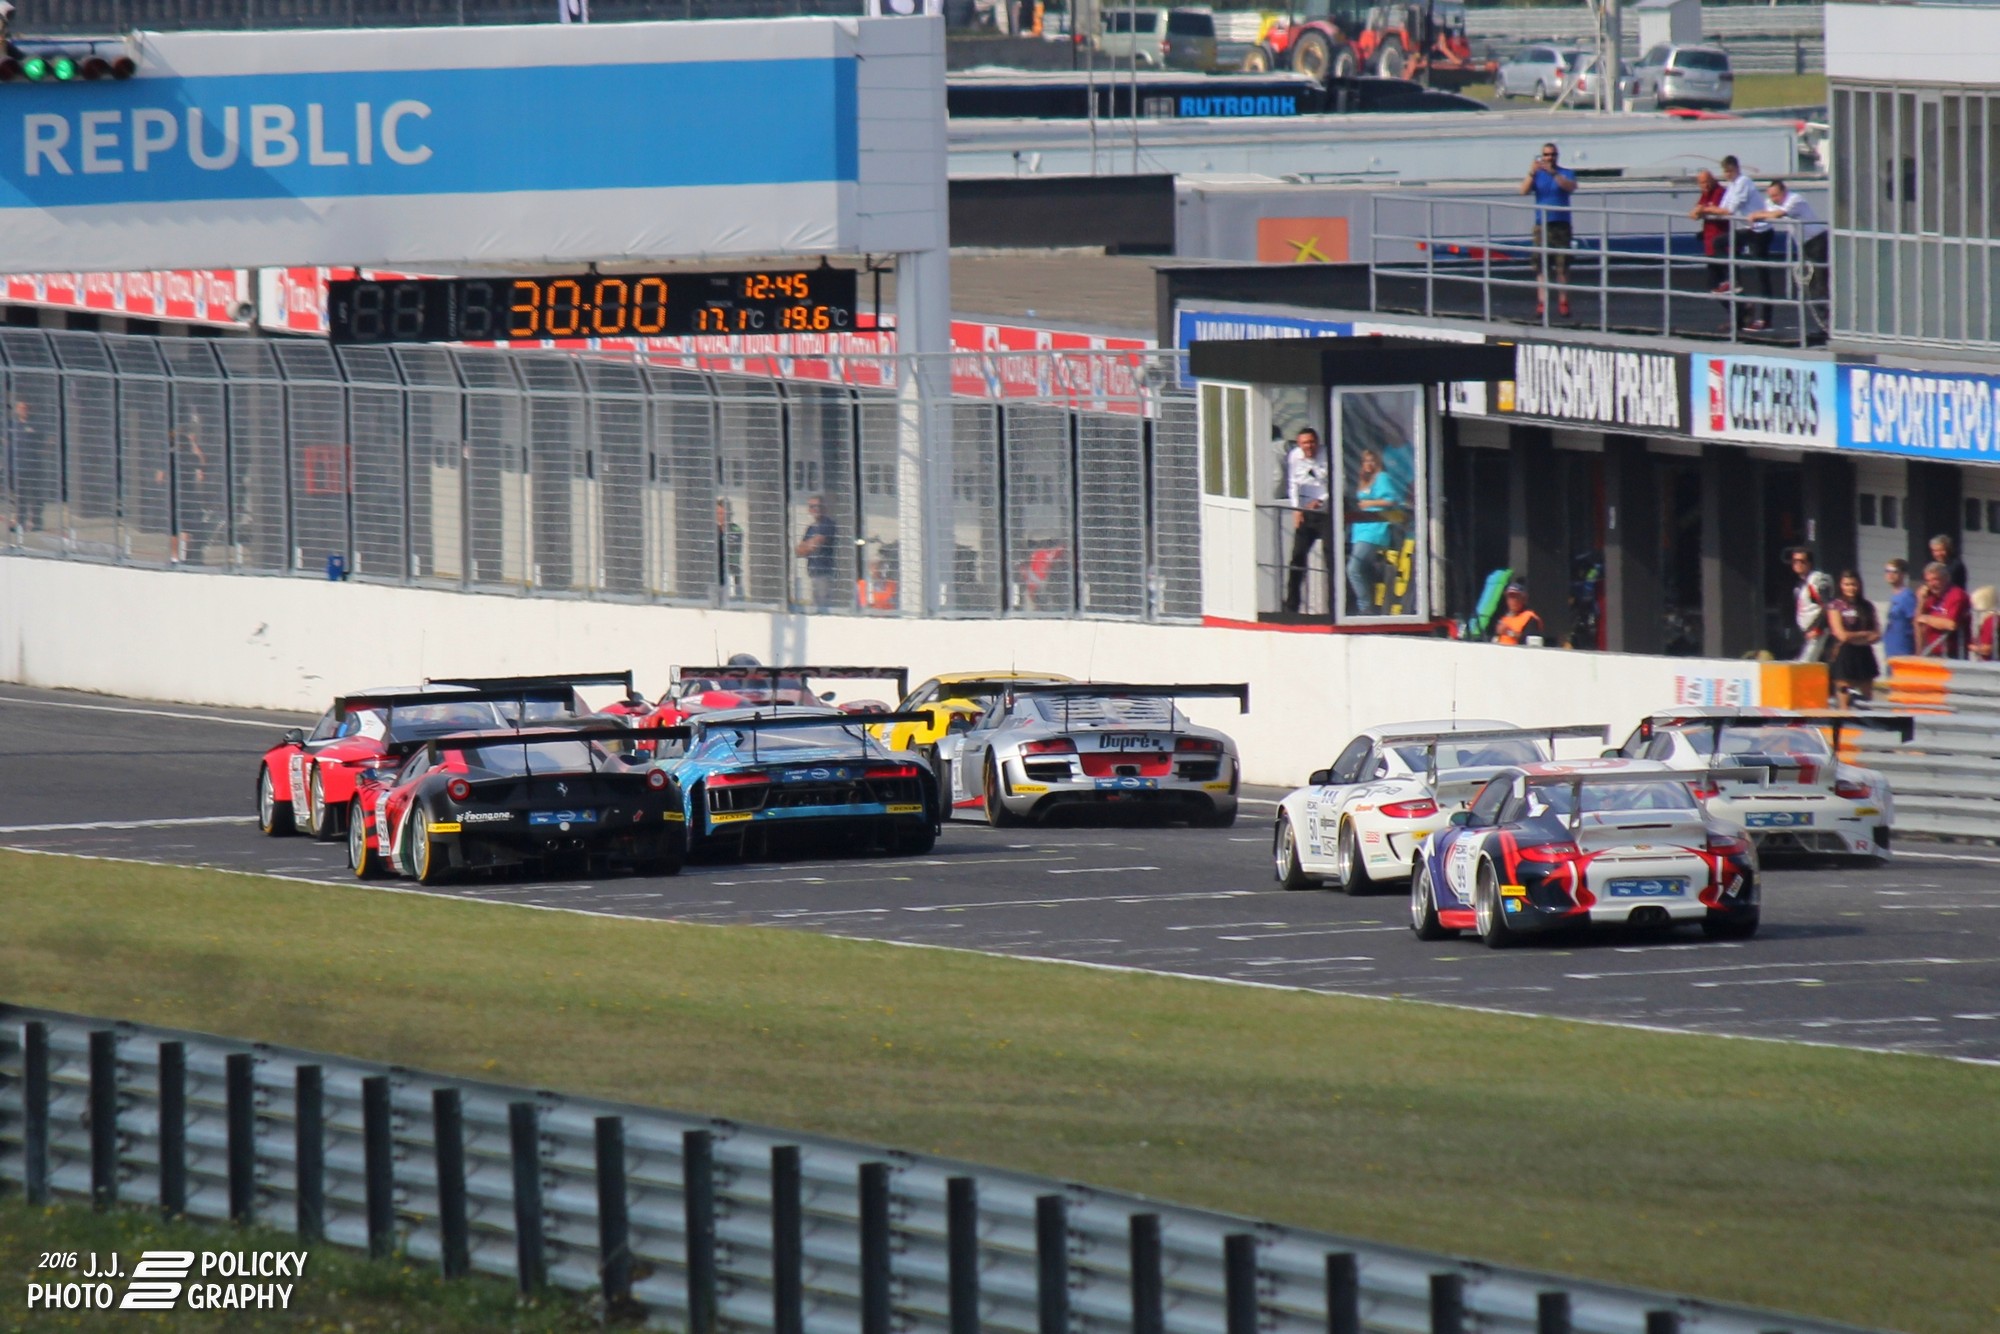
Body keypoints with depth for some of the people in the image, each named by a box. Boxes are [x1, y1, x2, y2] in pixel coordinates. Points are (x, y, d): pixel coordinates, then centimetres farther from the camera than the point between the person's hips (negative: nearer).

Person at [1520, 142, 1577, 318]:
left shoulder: (1565, 173, 5)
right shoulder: (1537, 175, 9)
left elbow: (1571, 187, -15)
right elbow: (1524, 190, -6)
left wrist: (1553, 173, -26)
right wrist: (1531, 173, -22)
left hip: (1561, 224, -1)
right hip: (1542, 226, 1)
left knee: (1562, 266, -3)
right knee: (1541, 265, -5)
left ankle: (1563, 301, 1)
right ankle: (1541, 302, -6)